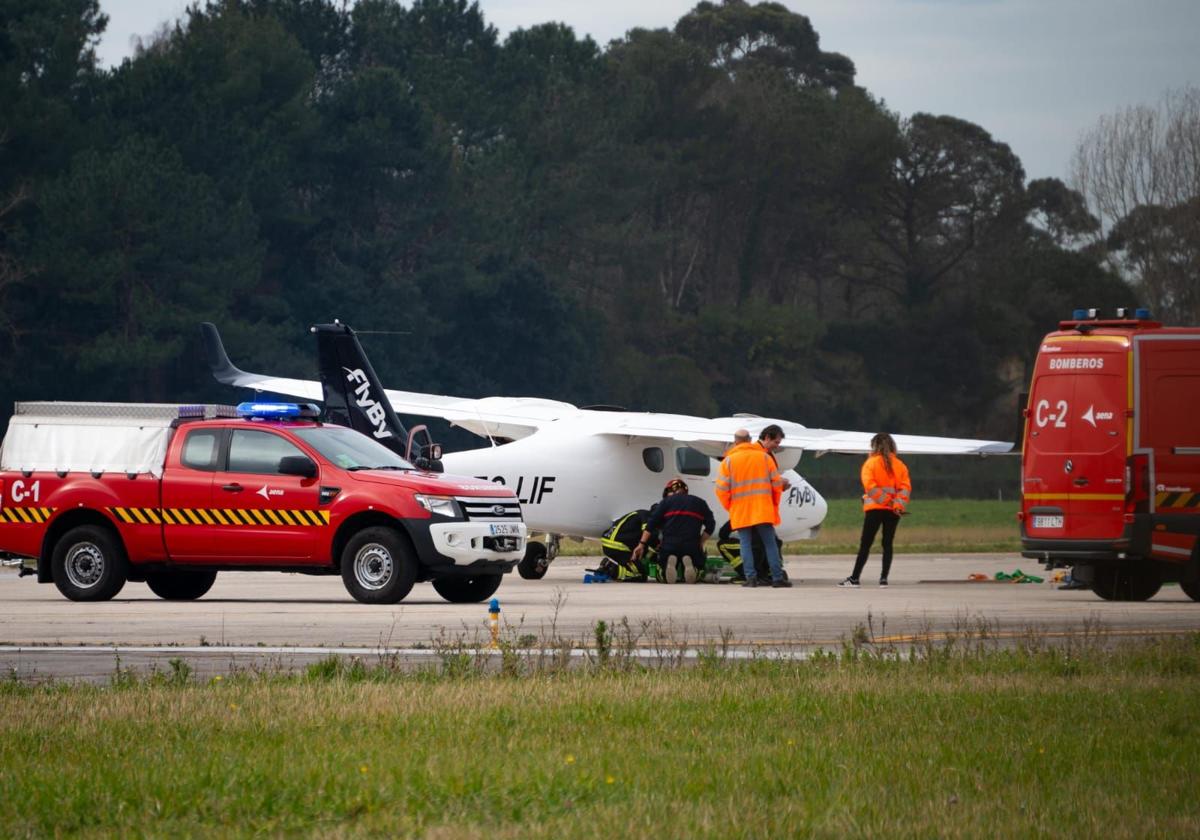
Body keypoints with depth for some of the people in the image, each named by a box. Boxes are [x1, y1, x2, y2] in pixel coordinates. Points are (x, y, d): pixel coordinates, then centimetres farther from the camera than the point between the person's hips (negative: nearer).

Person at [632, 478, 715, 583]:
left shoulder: (666, 501, 13)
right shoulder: (700, 503, 19)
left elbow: (652, 523, 3)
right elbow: (710, 525, 10)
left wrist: (641, 544, 1)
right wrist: (700, 542, 17)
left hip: (669, 546, 0)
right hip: (692, 546, 0)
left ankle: (670, 563, -19)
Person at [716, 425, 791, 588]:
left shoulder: (729, 460, 4)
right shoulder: (765, 458, 2)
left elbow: (722, 489, -2)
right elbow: (776, 485, 3)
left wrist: (730, 507, 12)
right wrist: (775, 506, 20)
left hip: (740, 513, 1)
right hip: (762, 511, -1)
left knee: (746, 544, 3)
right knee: (770, 544, 3)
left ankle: (751, 577, -7)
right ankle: (777, 577, -1)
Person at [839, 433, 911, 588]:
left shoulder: (871, 463, -2)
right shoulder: (899, 465, 8)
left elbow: (869, 485, -15)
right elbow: (906, 487, -2)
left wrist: (885, 499, -13)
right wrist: (899, 504, -10)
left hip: (875, 509, -3)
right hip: (893, 511, 3)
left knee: (865, 544, 0)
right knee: (887, 544, 8)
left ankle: (854, 578, -1)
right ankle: (884, 578, 2)